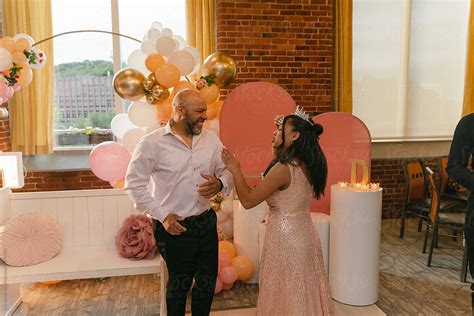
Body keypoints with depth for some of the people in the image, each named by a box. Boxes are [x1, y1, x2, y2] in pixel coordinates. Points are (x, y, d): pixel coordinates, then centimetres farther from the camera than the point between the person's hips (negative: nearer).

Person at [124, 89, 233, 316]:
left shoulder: (211, 139, 1)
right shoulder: (152, 143, -11)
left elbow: (227, 171, 8)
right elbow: (134, 184, -9)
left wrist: (220, 183, -16)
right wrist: (162, 215, -14)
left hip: (206, 222, 5)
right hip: (174, 227, -4)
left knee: (208, 280, 17)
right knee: (180, 282, 14)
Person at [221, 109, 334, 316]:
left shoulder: (283, 168, -22)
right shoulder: (307, 166, 2)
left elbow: (248, 201, -17)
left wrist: (235, 170, -5)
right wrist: (278, 153, 12)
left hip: (285, 240, -8)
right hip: (306, 236, 8)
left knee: (287, 298, 9)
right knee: (306, 295, 20)